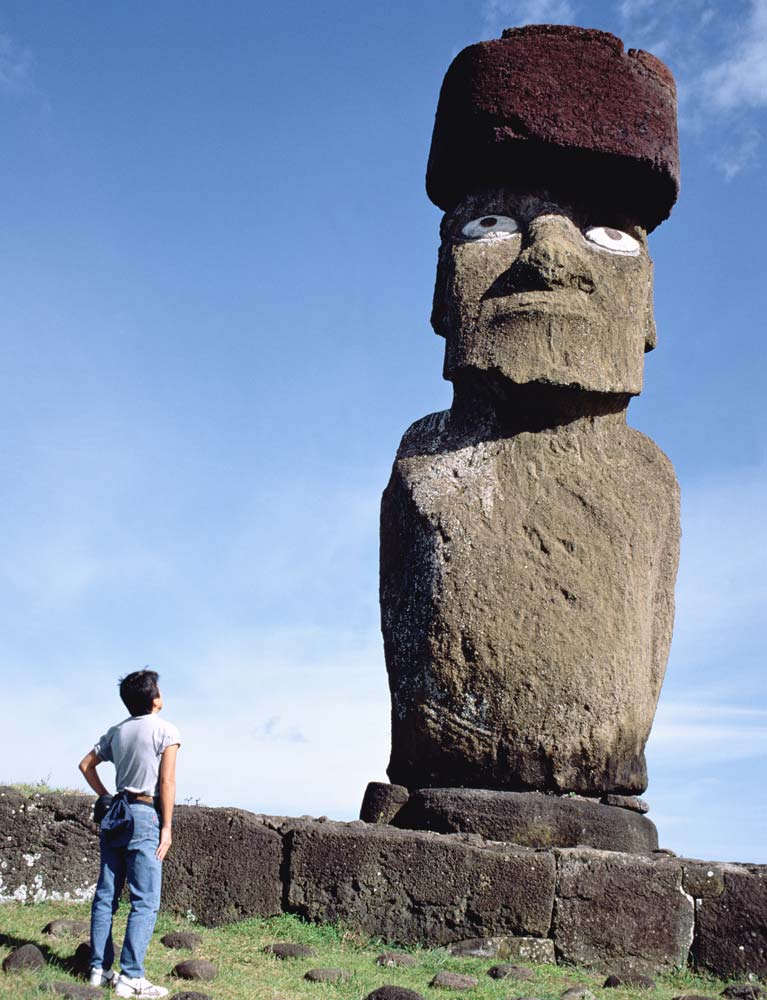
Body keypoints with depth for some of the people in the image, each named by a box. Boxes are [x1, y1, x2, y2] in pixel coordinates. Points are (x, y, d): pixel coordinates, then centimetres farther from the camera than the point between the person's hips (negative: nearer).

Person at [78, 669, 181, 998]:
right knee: (145, 901, -6)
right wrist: (167, 827, -7)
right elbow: (167, 782, -10)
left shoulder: (116, 732, 12)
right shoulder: (165, 730, -6)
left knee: (106, 895, 9)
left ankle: (100, 969, 12)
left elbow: (86, 765, 18)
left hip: (113, 816, 7)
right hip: (145, 816, -7)